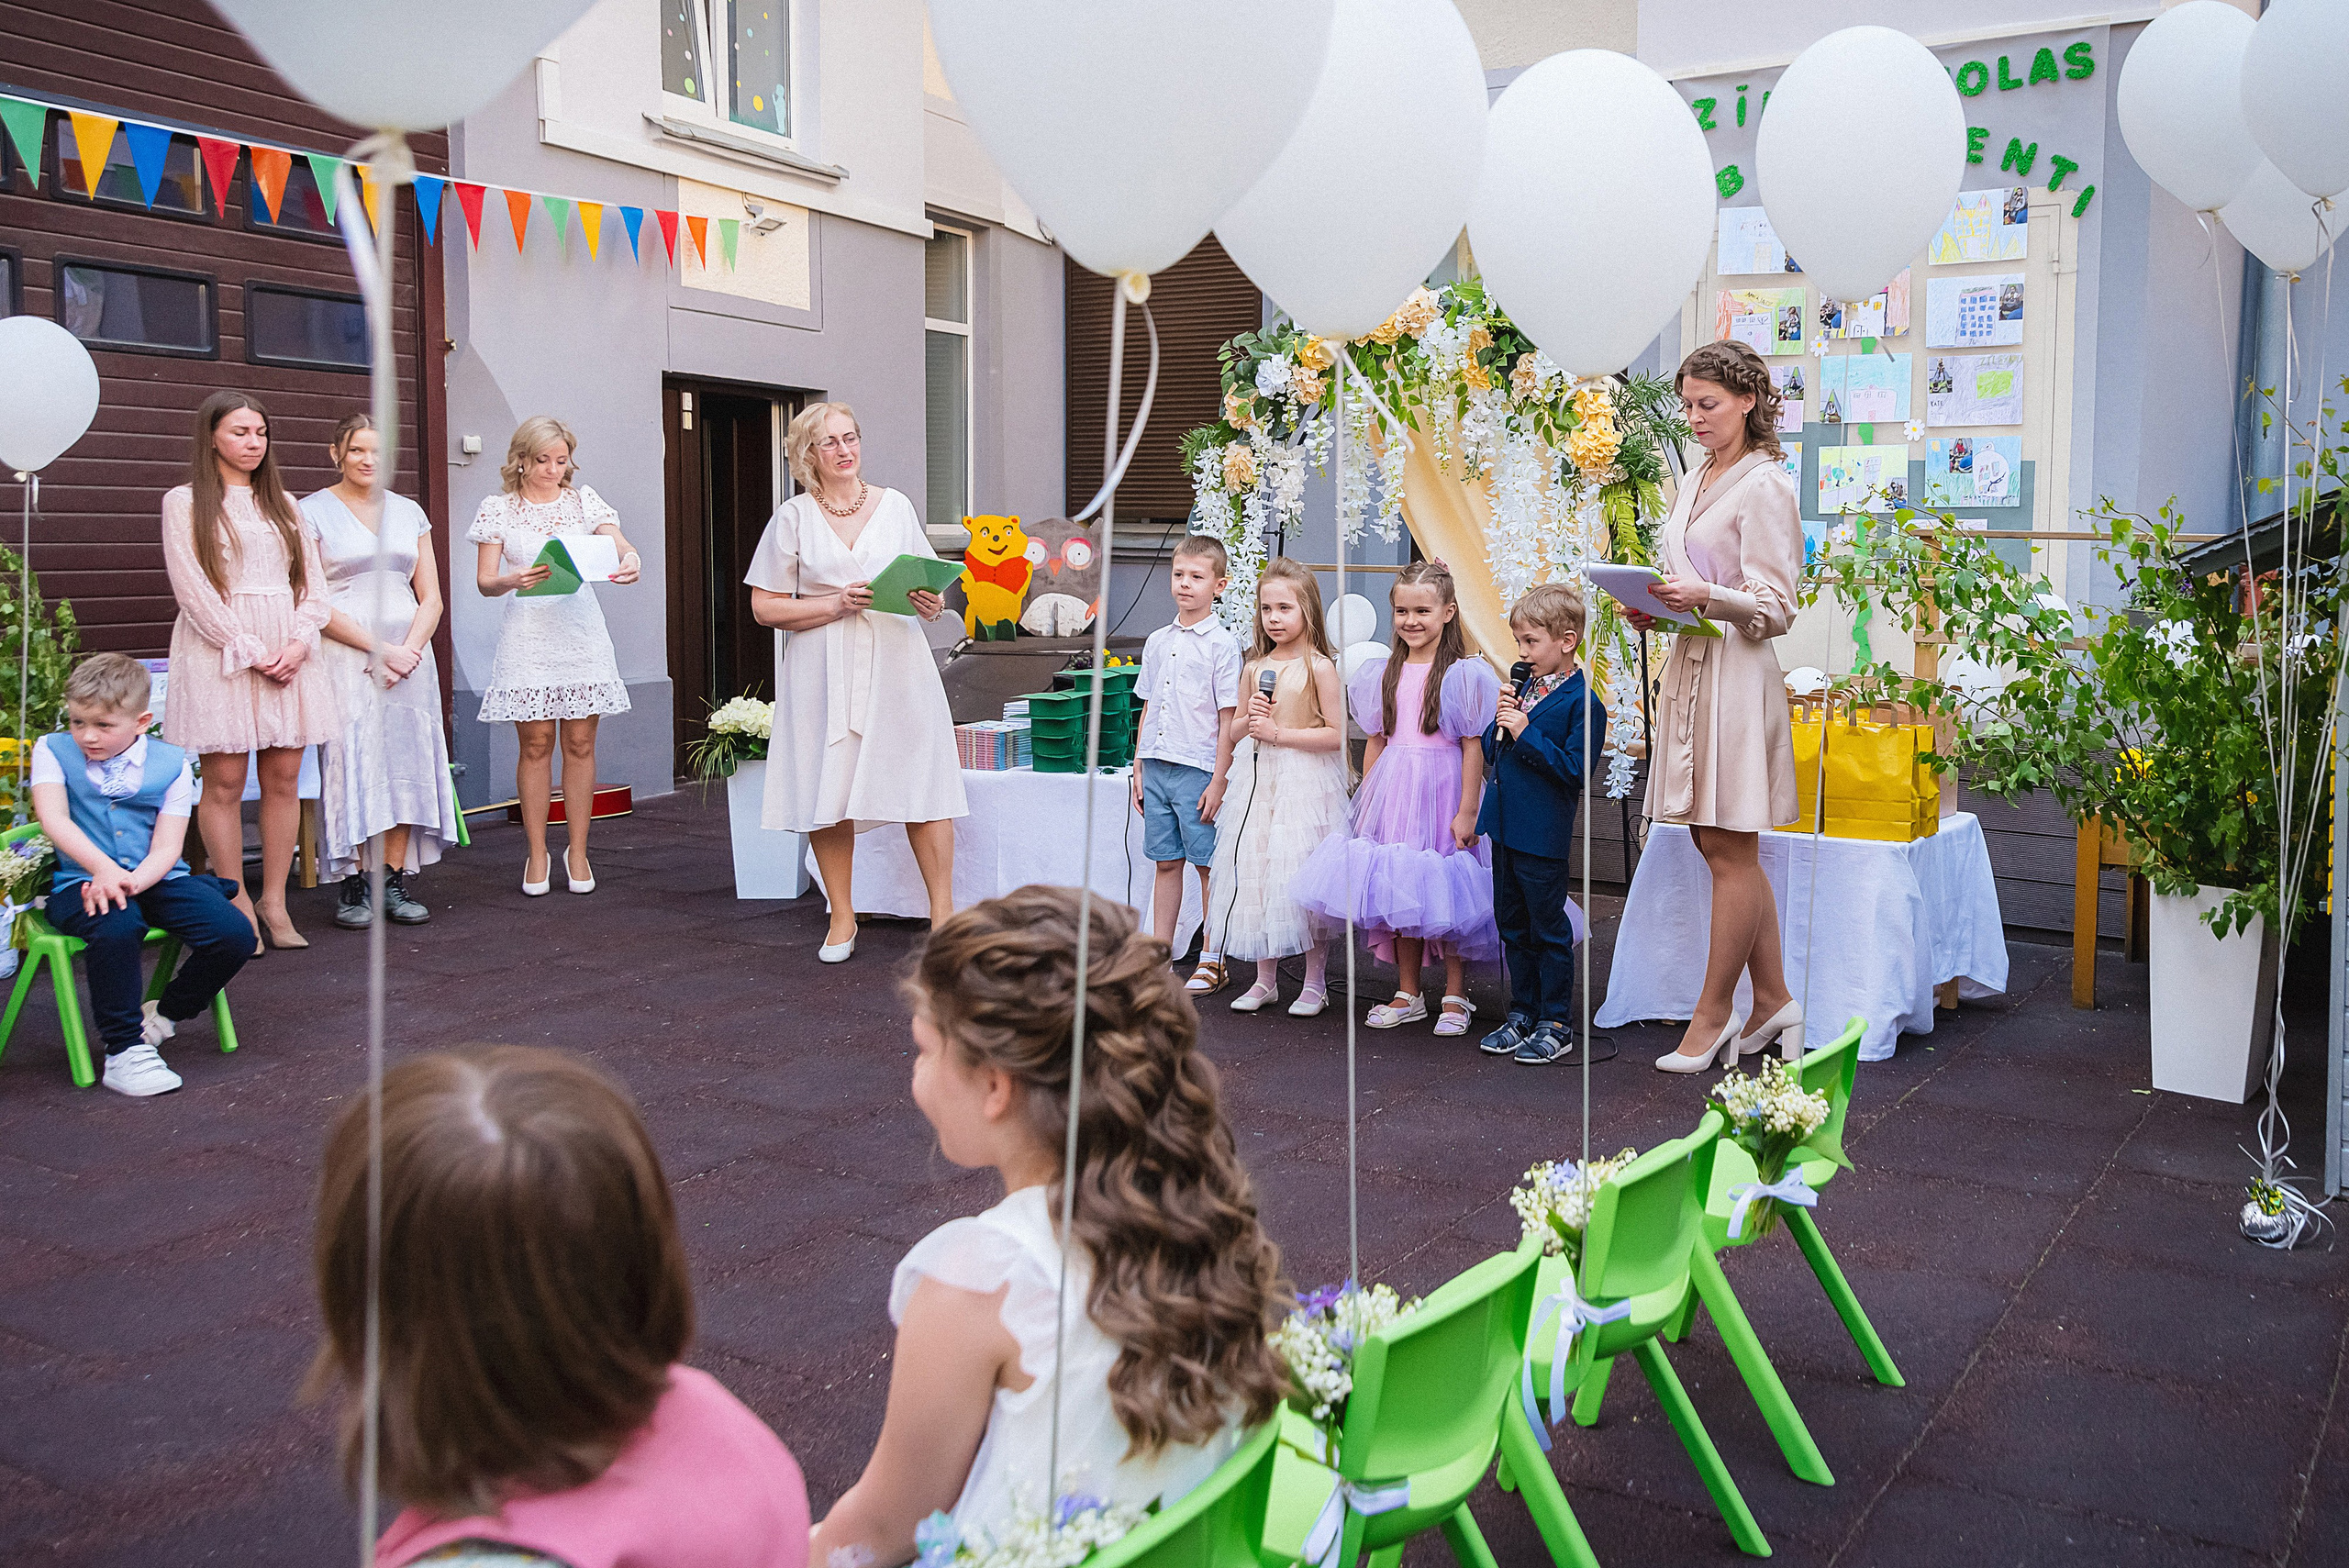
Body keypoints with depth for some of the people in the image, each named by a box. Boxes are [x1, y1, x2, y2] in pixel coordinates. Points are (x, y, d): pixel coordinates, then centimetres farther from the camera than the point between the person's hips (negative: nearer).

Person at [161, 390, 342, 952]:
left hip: (289, 650, 4)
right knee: (225, 782, -4)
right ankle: (236, 904, 3)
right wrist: (251, 651, -12)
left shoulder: (284, 504, 18)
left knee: (284, 778, 2)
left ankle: (274, 901, 10)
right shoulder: (186, 503, 3)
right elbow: (195, 590, -5)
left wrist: (298, 644, -5)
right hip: (222, 648, -4)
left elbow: (313, 584, 12)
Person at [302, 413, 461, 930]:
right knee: (350, 761, -7)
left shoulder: (409, 512, 14)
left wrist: (409, 650, -6)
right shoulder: (312, 512, 2)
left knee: (406, 760, 0)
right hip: (345, 654, -4)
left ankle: (395, 882, 5)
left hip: (408, 652, 4)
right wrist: (379, 649, -13)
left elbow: (431, 598, 12)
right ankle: (353, 887, -1)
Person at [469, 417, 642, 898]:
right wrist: (513, 581, -22)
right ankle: (537, 854, 10)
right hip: (528, 636, -1)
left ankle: (577, 851, 12)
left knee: (580, 743, 2)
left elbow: (620, 544, -6)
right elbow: (484, 581, 1)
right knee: (536, 744, 0)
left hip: (581, 631, 1)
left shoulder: (584, 501, 9)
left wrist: (631, 561, -30)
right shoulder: (499, 509, 5)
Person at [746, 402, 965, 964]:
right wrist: (837, 604, -12)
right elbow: (766, 606, 1)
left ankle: (943, 913, 6)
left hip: (897, 662, 1)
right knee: (828, 792, 2)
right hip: (824, 673, -1)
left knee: (921, 785, -4)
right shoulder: (793, 518, 4)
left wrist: (932, 603, -7)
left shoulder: (896, 506, 10)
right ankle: (842, 918, 18)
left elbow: (928, 582, 16)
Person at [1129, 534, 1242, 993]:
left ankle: (1211, 961, 10)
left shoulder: (1222, 644, -6)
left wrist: (1218, 783, -12)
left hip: (1198, 768, -5)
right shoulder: (1158, 641, 12)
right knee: (1166, 862, 11)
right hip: (1157, 766, 5)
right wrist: (1139, 769, 13)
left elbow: (1227, 719, -8)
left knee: (1210, 866, 2)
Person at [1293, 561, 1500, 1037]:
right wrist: (1367, 801, 9)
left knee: (1447, 894, 1)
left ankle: (1454, 997, 16)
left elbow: (1473, 748, -10)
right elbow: (1376, 742, 12)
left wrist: (1467, 811, -13)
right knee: (1400, 892, 10)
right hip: (1393, 791, 5)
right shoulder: (1384, 673, 9)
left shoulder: (1462, 675, -8)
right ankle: (1407, 995, 22)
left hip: (1442, 792, -5)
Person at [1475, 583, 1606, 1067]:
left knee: (1549, 929, 3)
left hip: (1543, 833, -8)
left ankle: (1556, 1024, 14)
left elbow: (1575, 769, -20)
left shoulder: (1582, 701, -13)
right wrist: (1501, 724, -5)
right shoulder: (1525, 690, 11)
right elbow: (1492, 753, 15)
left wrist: (1525, 733, -22)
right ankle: (1522, 1014, 28)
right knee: (1512, 925, 16)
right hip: (1506, 827, 8)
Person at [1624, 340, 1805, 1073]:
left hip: (1735, 675, -9)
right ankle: (1774, 1002, 21)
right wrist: (1654, 608, 5)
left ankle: (1712, 1014, 8)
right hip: (1688, 667, 9)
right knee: (1722, 848, 12)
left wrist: (1706, 596, -27)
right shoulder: (1692, 483, 17)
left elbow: (1774, 608, -12)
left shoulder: (1765, 487, -8)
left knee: (1730, 852, -1)